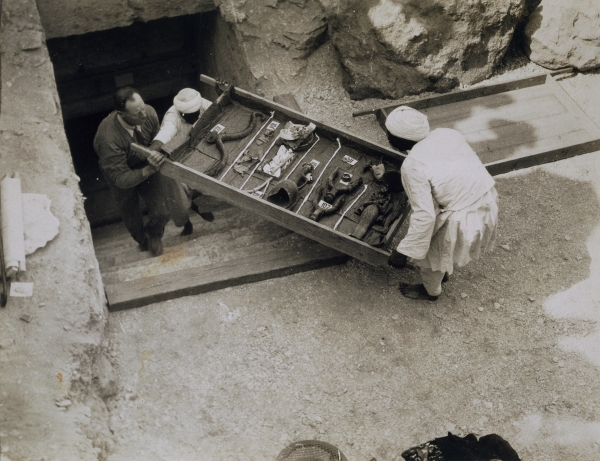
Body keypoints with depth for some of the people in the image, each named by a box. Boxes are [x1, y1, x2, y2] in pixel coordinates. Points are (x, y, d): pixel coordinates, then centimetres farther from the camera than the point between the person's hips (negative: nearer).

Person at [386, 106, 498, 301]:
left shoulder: (413, 166, -23)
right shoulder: (448, 133, -2)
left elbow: (424, 215, -25)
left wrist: (403, 252, -16)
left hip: (463, 217, -7)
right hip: (488, 199, 7)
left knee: (430, 253, 22)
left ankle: (430, 291, 49)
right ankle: (444, 272, 63)